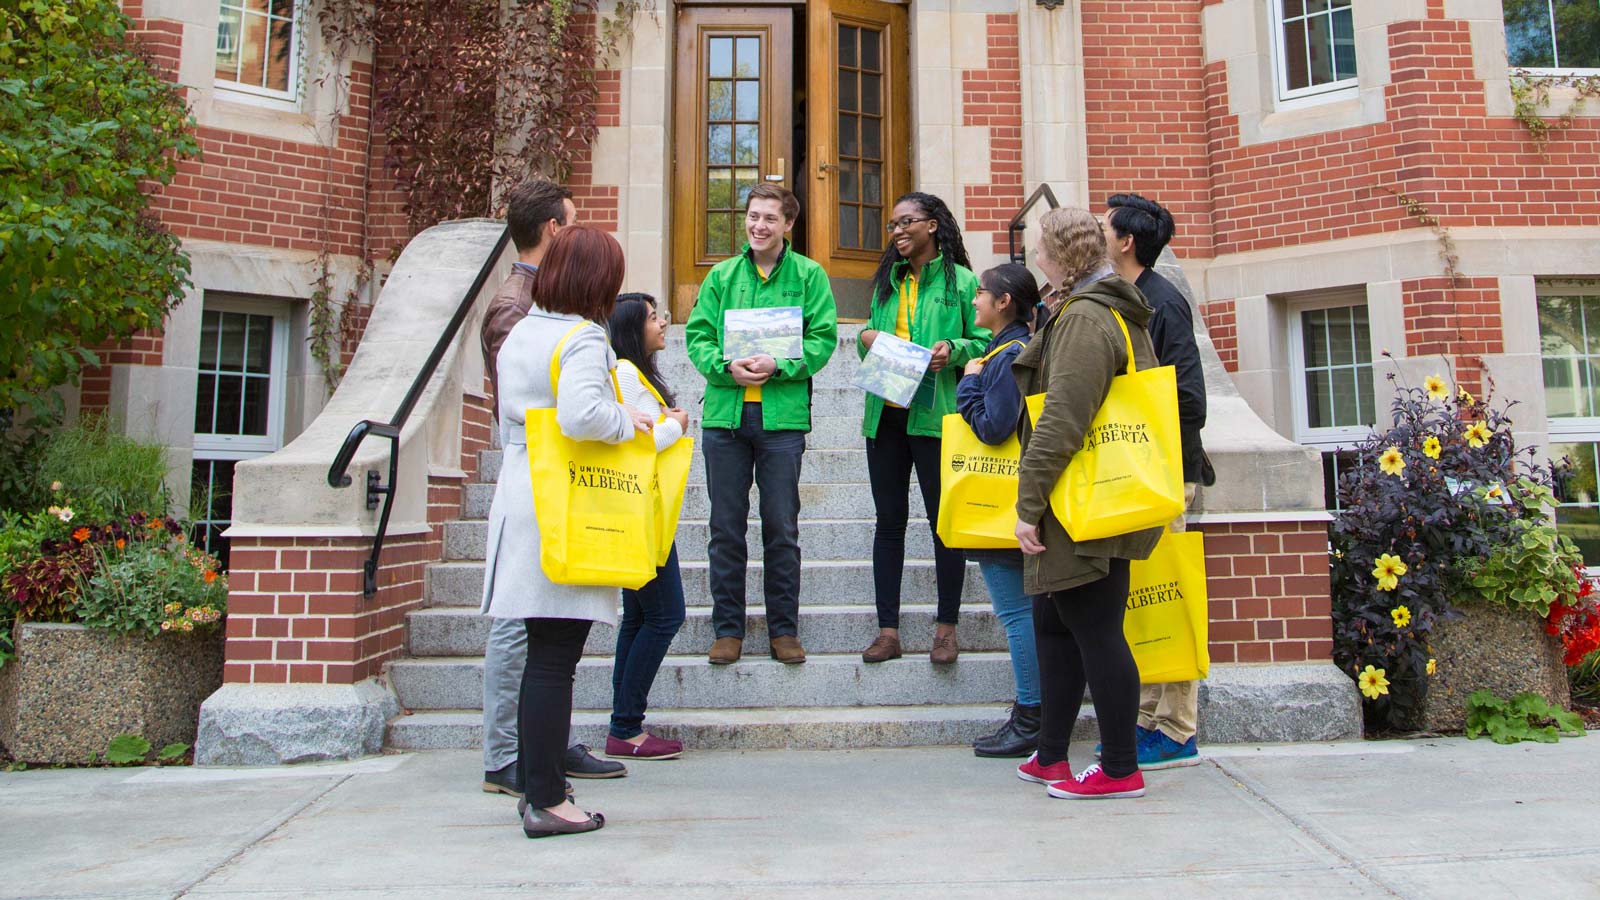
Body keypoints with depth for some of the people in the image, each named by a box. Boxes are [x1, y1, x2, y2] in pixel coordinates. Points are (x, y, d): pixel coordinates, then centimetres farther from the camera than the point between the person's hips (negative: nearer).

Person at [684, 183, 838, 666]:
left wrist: (778, 365, -18)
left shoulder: (809, 276, 5)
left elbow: (823, 339, -2)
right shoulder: (721, 275, 11)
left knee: (781, 526, 4)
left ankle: (783, 629, 17)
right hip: (724, 412, 2)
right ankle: (727, 629, 18)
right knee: (726, 526, 7)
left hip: (783, 413, -2)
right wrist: (726, 367, -14)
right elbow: (696, 336, 5)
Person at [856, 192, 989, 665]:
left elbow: (983, 341, 0)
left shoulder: (961, 281, 0)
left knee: (944, 519, 3)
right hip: (885, 413, 5)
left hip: (934, 413, -5)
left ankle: (946, 627, 16)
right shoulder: (886, 280, 16)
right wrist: (865, 338, -1)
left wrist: (953, 349, -18)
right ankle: (888, 629, 14)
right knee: (889, 521, 7)